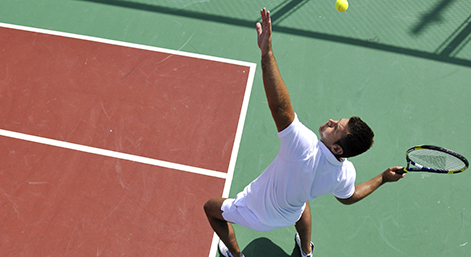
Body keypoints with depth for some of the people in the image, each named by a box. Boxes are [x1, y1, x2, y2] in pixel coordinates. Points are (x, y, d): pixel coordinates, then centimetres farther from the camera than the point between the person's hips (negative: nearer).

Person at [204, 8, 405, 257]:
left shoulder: (304, 146, -47)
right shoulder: (346, 174, -25)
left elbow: (280, 105, -60)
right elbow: (347, 198, -2)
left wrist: (267, 52, -64)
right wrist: (383, 178, 6)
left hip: (254, 213, -5)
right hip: (289, 216, 6)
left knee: (211, 208, 21)